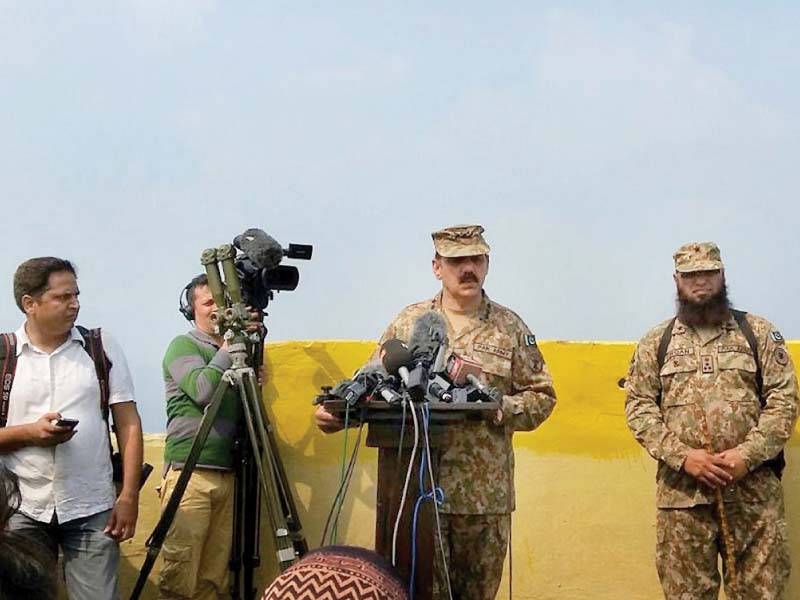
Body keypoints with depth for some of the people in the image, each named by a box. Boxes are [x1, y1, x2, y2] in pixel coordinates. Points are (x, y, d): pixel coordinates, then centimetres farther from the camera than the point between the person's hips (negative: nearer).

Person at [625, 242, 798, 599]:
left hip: (753, 489, 0)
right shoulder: (656, 342, 10)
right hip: (682, 491, 1)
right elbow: (638, 406, 4)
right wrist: (682, 455, -10)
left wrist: (748, 454, -12)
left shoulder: (758, 333, 8)